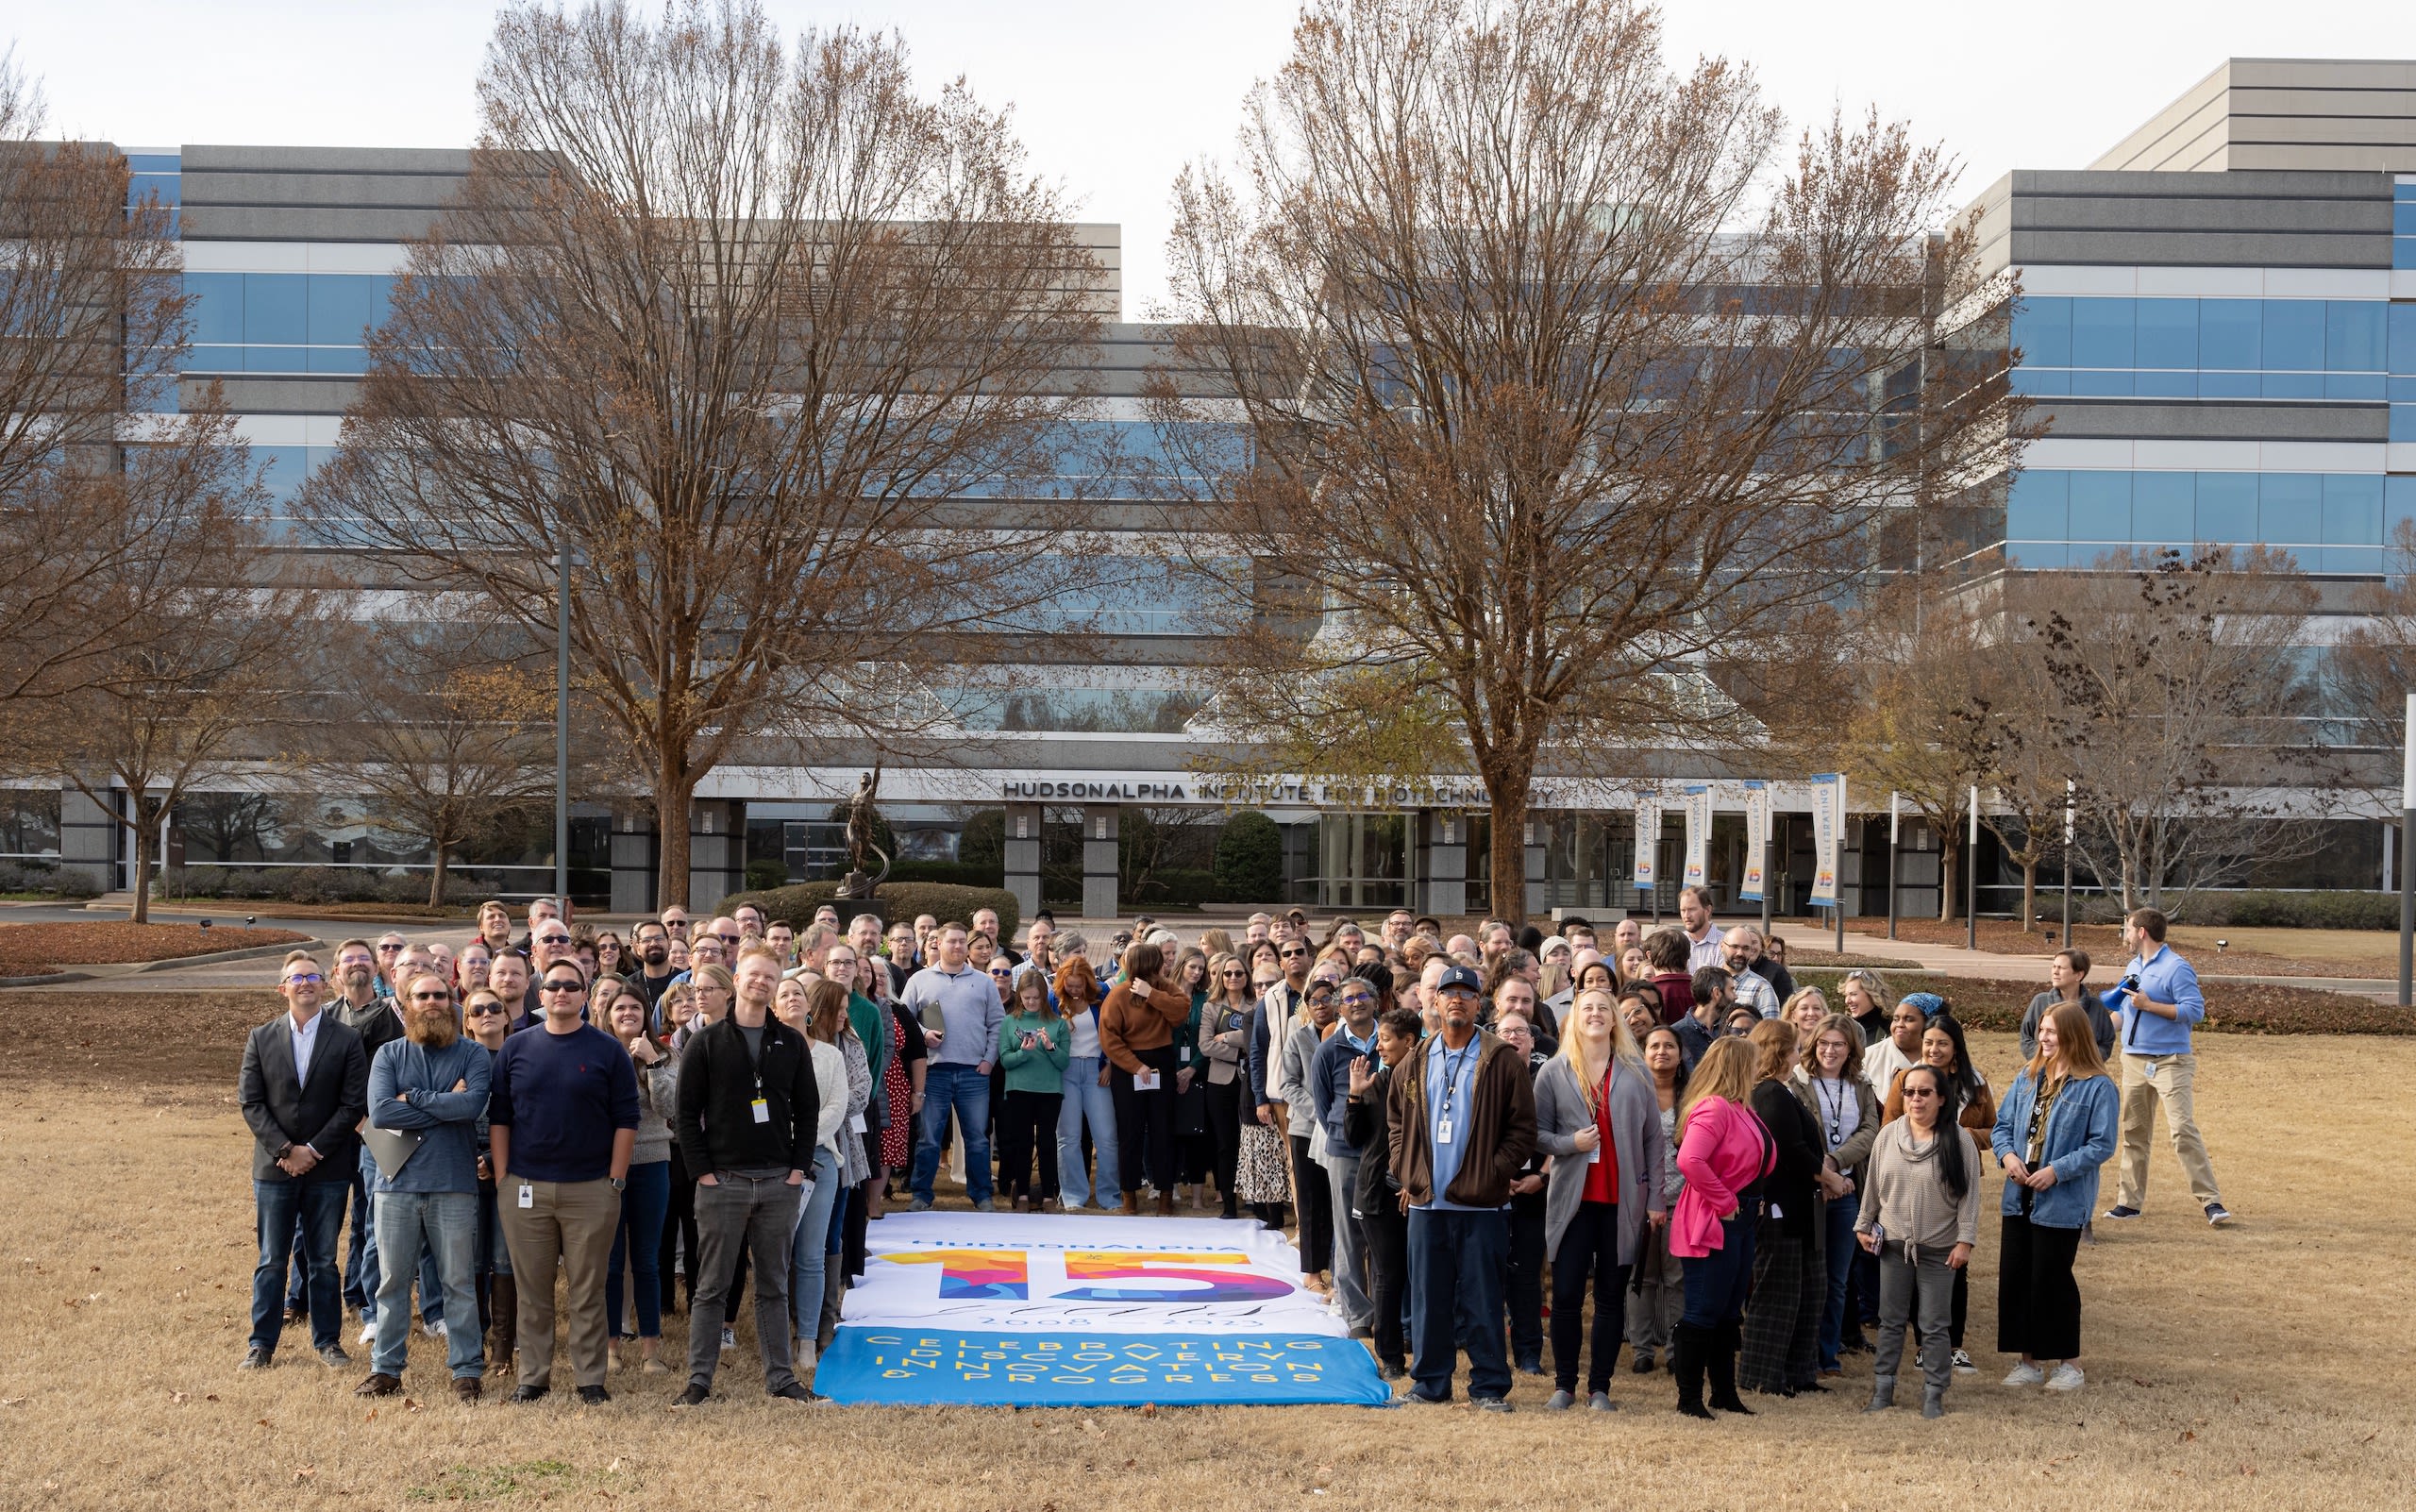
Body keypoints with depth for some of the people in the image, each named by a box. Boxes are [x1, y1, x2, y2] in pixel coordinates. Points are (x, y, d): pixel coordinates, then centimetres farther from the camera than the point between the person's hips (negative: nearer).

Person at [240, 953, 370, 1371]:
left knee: (323, 1260, 8)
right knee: (271, 1260, 7)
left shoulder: (346, 1039, 0)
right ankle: (262, 1343, 16)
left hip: (328, 1166, -1)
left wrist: (314, 1149, -11)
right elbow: (250, 1102, 0)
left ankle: (327, 1340, 17)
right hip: (274, 1165, 1)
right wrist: (284, 1149, -11)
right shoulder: (261, 1038, 4)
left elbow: (354, 1103, -4)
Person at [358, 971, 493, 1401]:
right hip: (396, 1182, 2)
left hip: (454, 1184, -1)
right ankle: (386, 1369, 18)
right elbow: (379, 1111, -9)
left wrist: (412, 1099, -9)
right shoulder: (389, 1055, 6)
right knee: (393, 1280, 8)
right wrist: (446, 1108, -10)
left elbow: (473, 1104, -15)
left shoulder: (472, 1054, 3)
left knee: (459, 1281, 3)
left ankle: (467, 1369, 11)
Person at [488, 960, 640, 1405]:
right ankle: (533, 1377, 17)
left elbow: (626, 1118, 0)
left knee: (587, 1291, 3)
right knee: (533, 1291, 8)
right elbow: (499, 1116, 8)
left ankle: (591, 1379, 10)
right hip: (524, 1188, 2)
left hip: (590, 1189, -2)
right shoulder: (516, 1048, 7)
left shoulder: (607, 1051, 1)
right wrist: (501, 1177, 1)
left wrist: (616, 1180, -5)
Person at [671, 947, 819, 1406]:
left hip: (780, 1181, 2)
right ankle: (699, 1381, 8)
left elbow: (808, 1109, 10)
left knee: (774, 1287, 10)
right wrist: (703, 1171, -8)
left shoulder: (791, 1044, 8)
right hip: (722, 1182, -2)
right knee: (712, 1288, 3)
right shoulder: (706, 1043, 1)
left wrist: (799, 1168, 0)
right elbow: (687, 1112, -1)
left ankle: (781, 1377, 15)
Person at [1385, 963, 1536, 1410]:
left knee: (1482, 1300, 2)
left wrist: (1494, 1172, -9)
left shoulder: (1503, 1062, -2)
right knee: (1429, 1297, 9)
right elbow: (1395, 1121, 18)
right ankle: (1430, 1382, 19)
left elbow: (1522, 1128, -2)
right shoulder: (1415, 1063, 10)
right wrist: (1406, 1170, 7)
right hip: (1425, 1202, 3)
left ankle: (1489, 1385, 11)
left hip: (1479, 1203, -3)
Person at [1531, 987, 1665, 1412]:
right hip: (1572, 1197, -1)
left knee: (1611, 1297, 5)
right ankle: (1564, 1384, 12)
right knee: (1566, 1294, -1)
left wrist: (1655, 1198, 0)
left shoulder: (1636, 1073, 5)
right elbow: (1536, 1133, 3)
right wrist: (1569, 1143, -16)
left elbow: (1653, 1138, 5)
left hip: (1623, 1199, 1)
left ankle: (1600, 1387, 13)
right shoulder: (1553, 1071, 2)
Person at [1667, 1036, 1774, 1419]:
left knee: (1729, 1313, 16)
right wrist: (1724, 1202, -21)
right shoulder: (1714, 1109, -18)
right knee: (1703, 1312, -3)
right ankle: (1689, 1398, 4)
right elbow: (1689, 1161, -32)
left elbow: (1759, 1159, 27)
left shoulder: (1740, 1109, 13)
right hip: (1713, 1224, -10)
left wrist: (1754, 1201, 11)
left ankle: (1725, 1393, 26)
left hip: (1741, 1221, 10)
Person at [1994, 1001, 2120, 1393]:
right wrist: (2007, 1155, -9)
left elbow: (2102, 1144, -12)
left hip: (2062, 1203, -6)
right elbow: (2002, 1125, 11)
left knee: (2051, 1279, 0)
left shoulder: (2098, 1087, -10)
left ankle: (2069, 1362, 16)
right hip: (2019, 1197, 6)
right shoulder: (2027, 1078, 8)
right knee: (2014, 1276, 7)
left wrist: (2058, 1170, -20)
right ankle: (2028, 1361, 19)